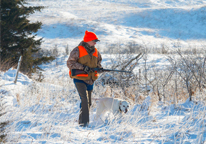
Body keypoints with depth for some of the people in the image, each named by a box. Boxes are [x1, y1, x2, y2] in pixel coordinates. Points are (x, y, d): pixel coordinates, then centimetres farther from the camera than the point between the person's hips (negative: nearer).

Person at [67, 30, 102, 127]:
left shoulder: (95, 52, 12)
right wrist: (82, 67, -21)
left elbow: (98, 62, 26)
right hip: (79, 79, -7)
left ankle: (82, 122, 24)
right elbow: (70, 63, -11)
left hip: (90, 80, 7)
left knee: (88, 102, 11)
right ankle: (83, 122, -19)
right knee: (84, 99, -20)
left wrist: (99, 67, 2)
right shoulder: (77, 50, -8)